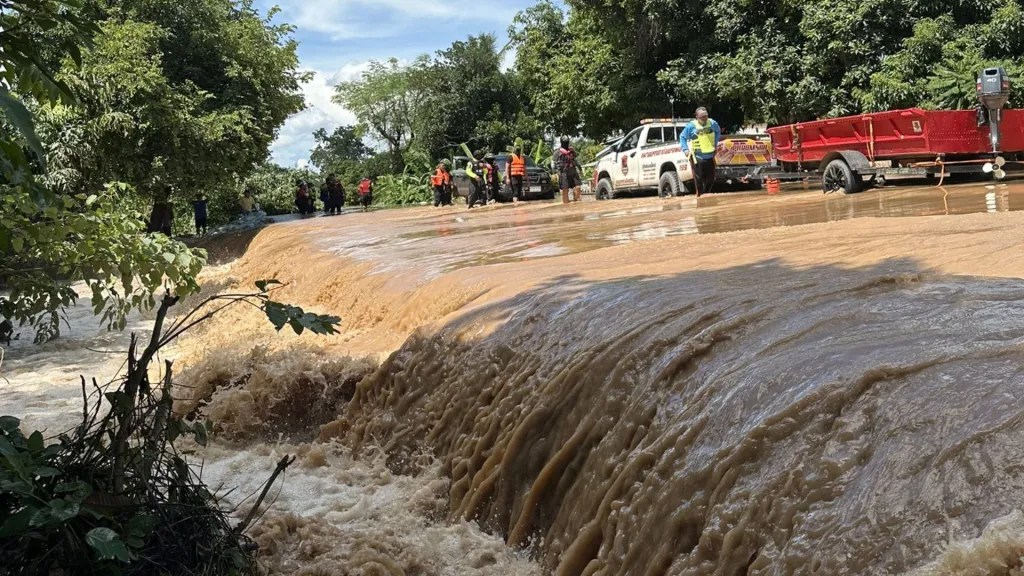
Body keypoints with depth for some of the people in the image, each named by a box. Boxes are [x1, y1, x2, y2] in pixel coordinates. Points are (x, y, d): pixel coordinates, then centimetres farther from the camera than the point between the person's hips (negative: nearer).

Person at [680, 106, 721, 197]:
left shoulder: (713, 123, 0)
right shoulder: (691, 126, -10)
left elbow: (718, 132, 22)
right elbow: (682, 137, 3)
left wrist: (715, 144, 17)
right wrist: (685, 149, -6)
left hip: (710, 156, 4)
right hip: (697, 157, -4)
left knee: (710, 179, 11)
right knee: (699, 179, -5)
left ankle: (706, 194, 31)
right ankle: (700, 196, 8)